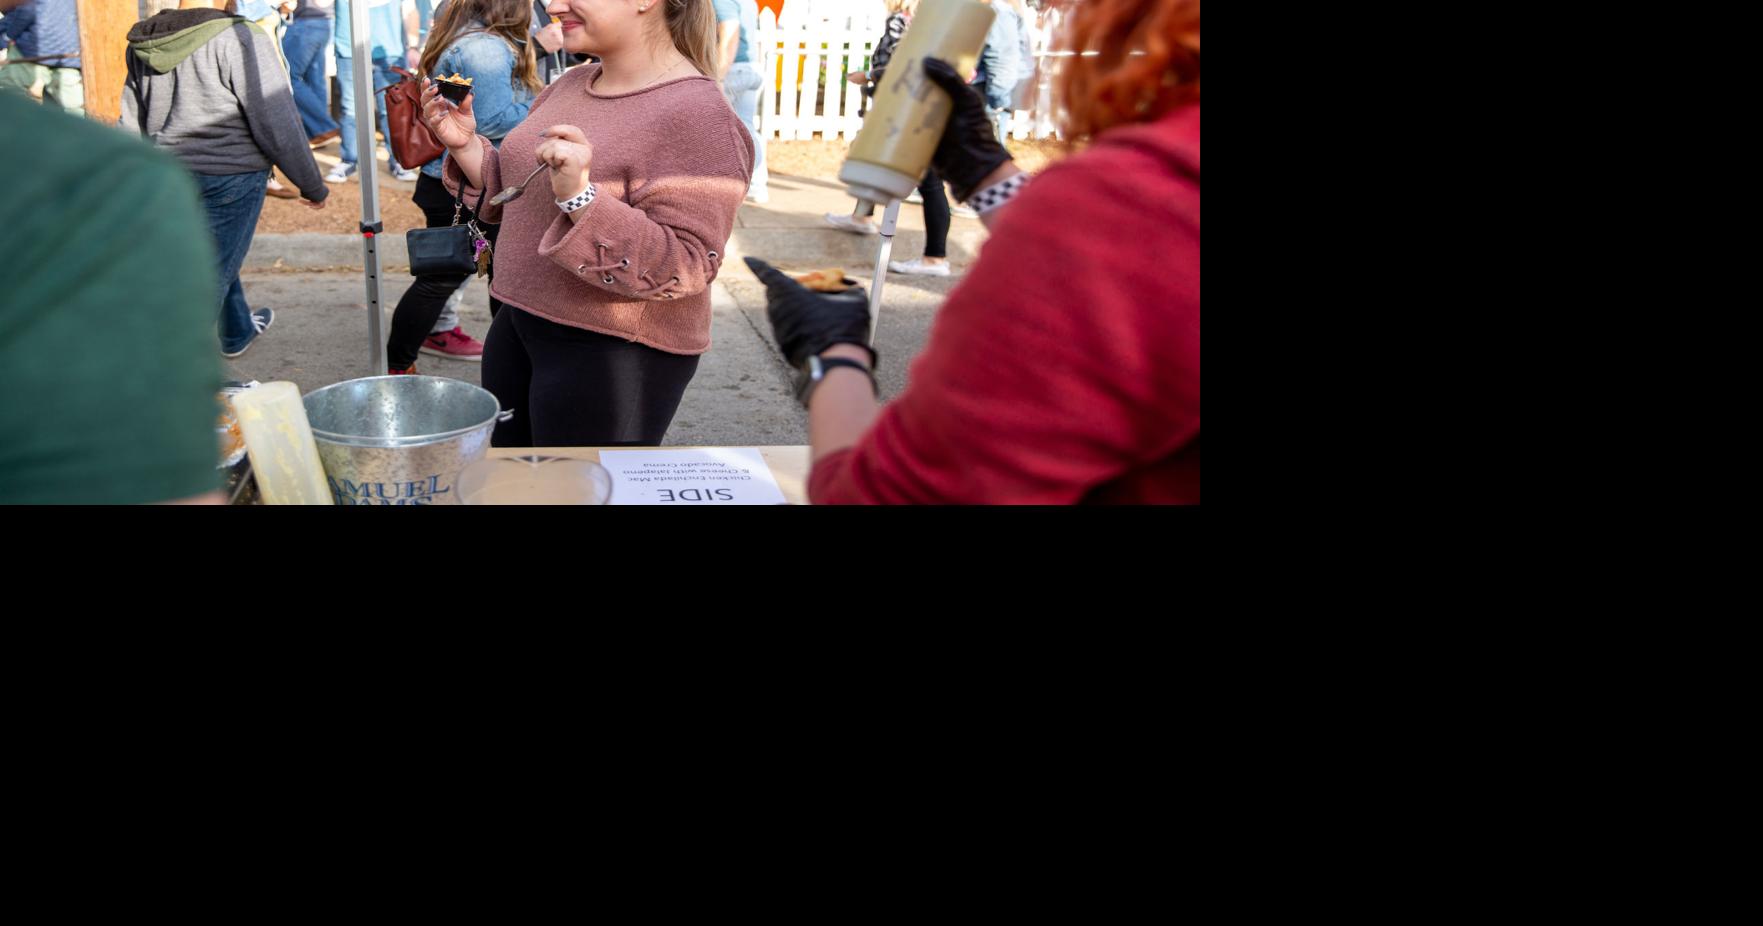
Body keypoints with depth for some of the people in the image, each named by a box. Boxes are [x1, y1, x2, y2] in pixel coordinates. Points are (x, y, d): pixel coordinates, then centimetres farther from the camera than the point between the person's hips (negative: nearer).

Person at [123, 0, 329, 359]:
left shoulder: (142, 44, 4)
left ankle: (239, 331, 52)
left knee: (219, 263, 29)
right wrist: (313, 185, -6)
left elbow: (131, 125, 13)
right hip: (231, 178, -7)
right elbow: (277, 126, -17)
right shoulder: (240, 38, -18)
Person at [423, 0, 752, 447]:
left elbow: (683, 268, -24)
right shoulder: (569, 85, 8)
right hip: (521, 326, 9)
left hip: (614, 352, -9)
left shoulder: (697, 117, -18)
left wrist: (579, 196, -33)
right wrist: (465, 144, 2)